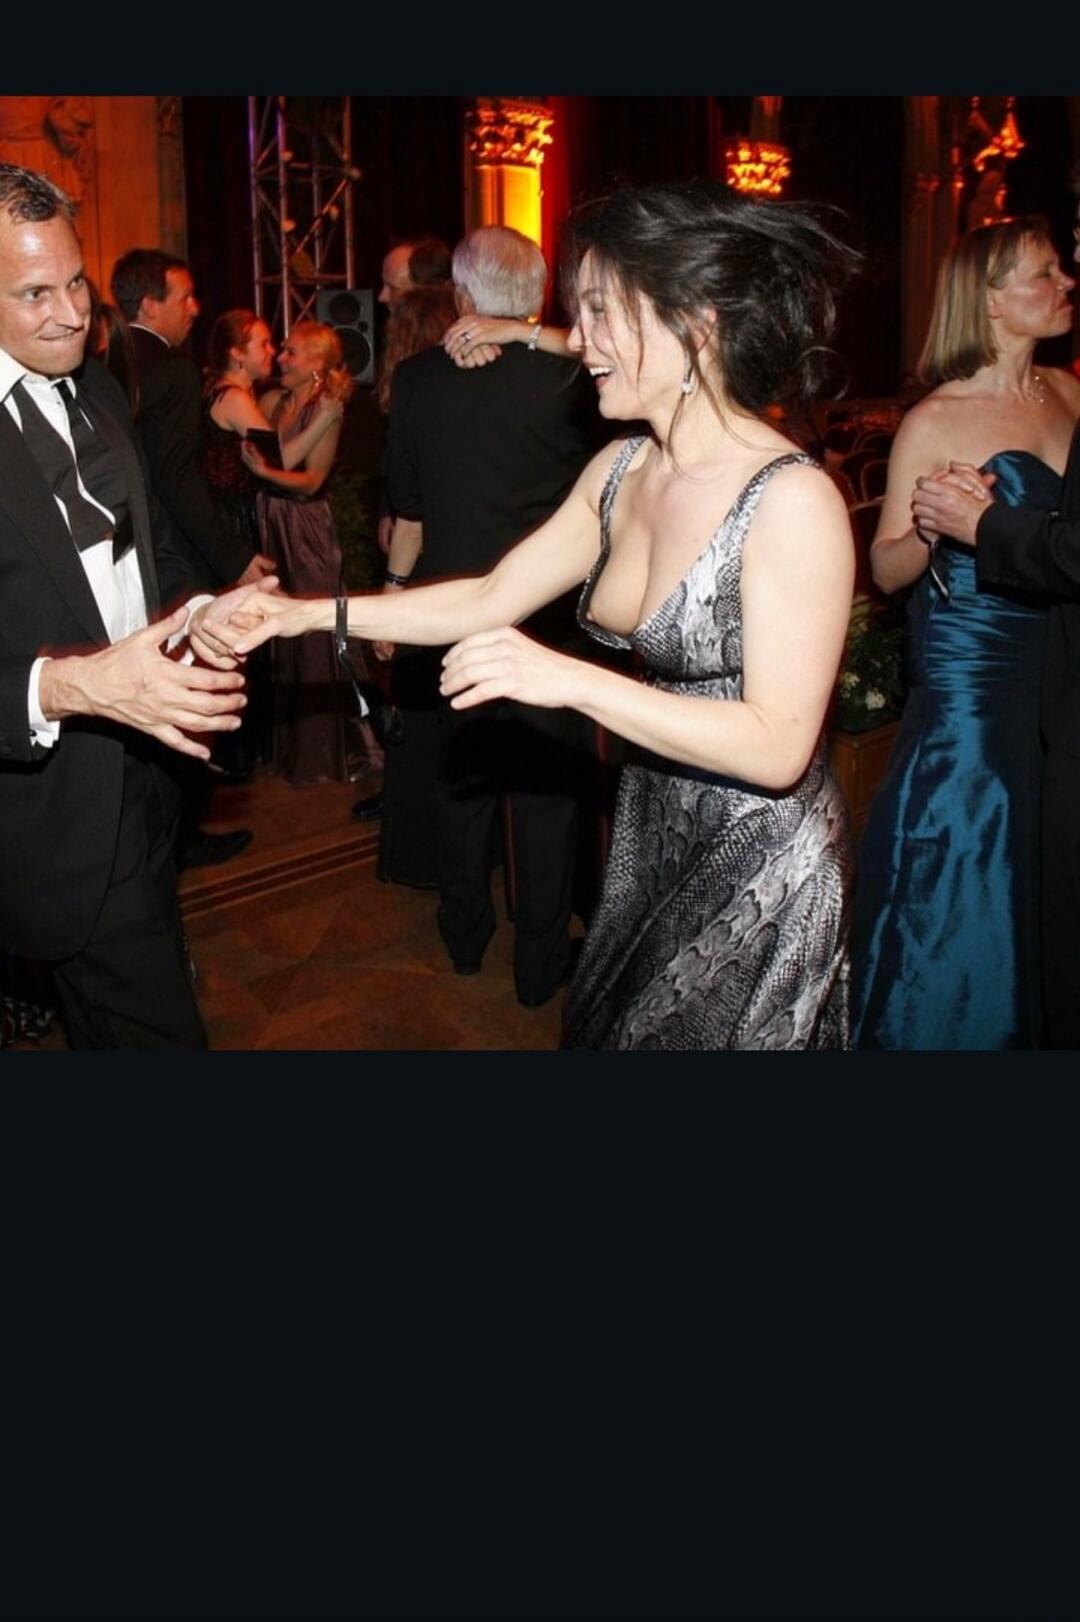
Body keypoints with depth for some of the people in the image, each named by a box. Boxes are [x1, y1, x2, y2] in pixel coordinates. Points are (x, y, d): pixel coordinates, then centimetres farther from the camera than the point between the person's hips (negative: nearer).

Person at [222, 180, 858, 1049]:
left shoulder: (792, 499, -23)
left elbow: (779, 746, -27)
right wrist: (308, 613, 2)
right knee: (604, 1024, 22)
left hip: (762, 874, -7)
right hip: (654, 839, 7)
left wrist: (571, 679, -33)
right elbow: (490, 599, 7)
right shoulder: (618, 471, 0)